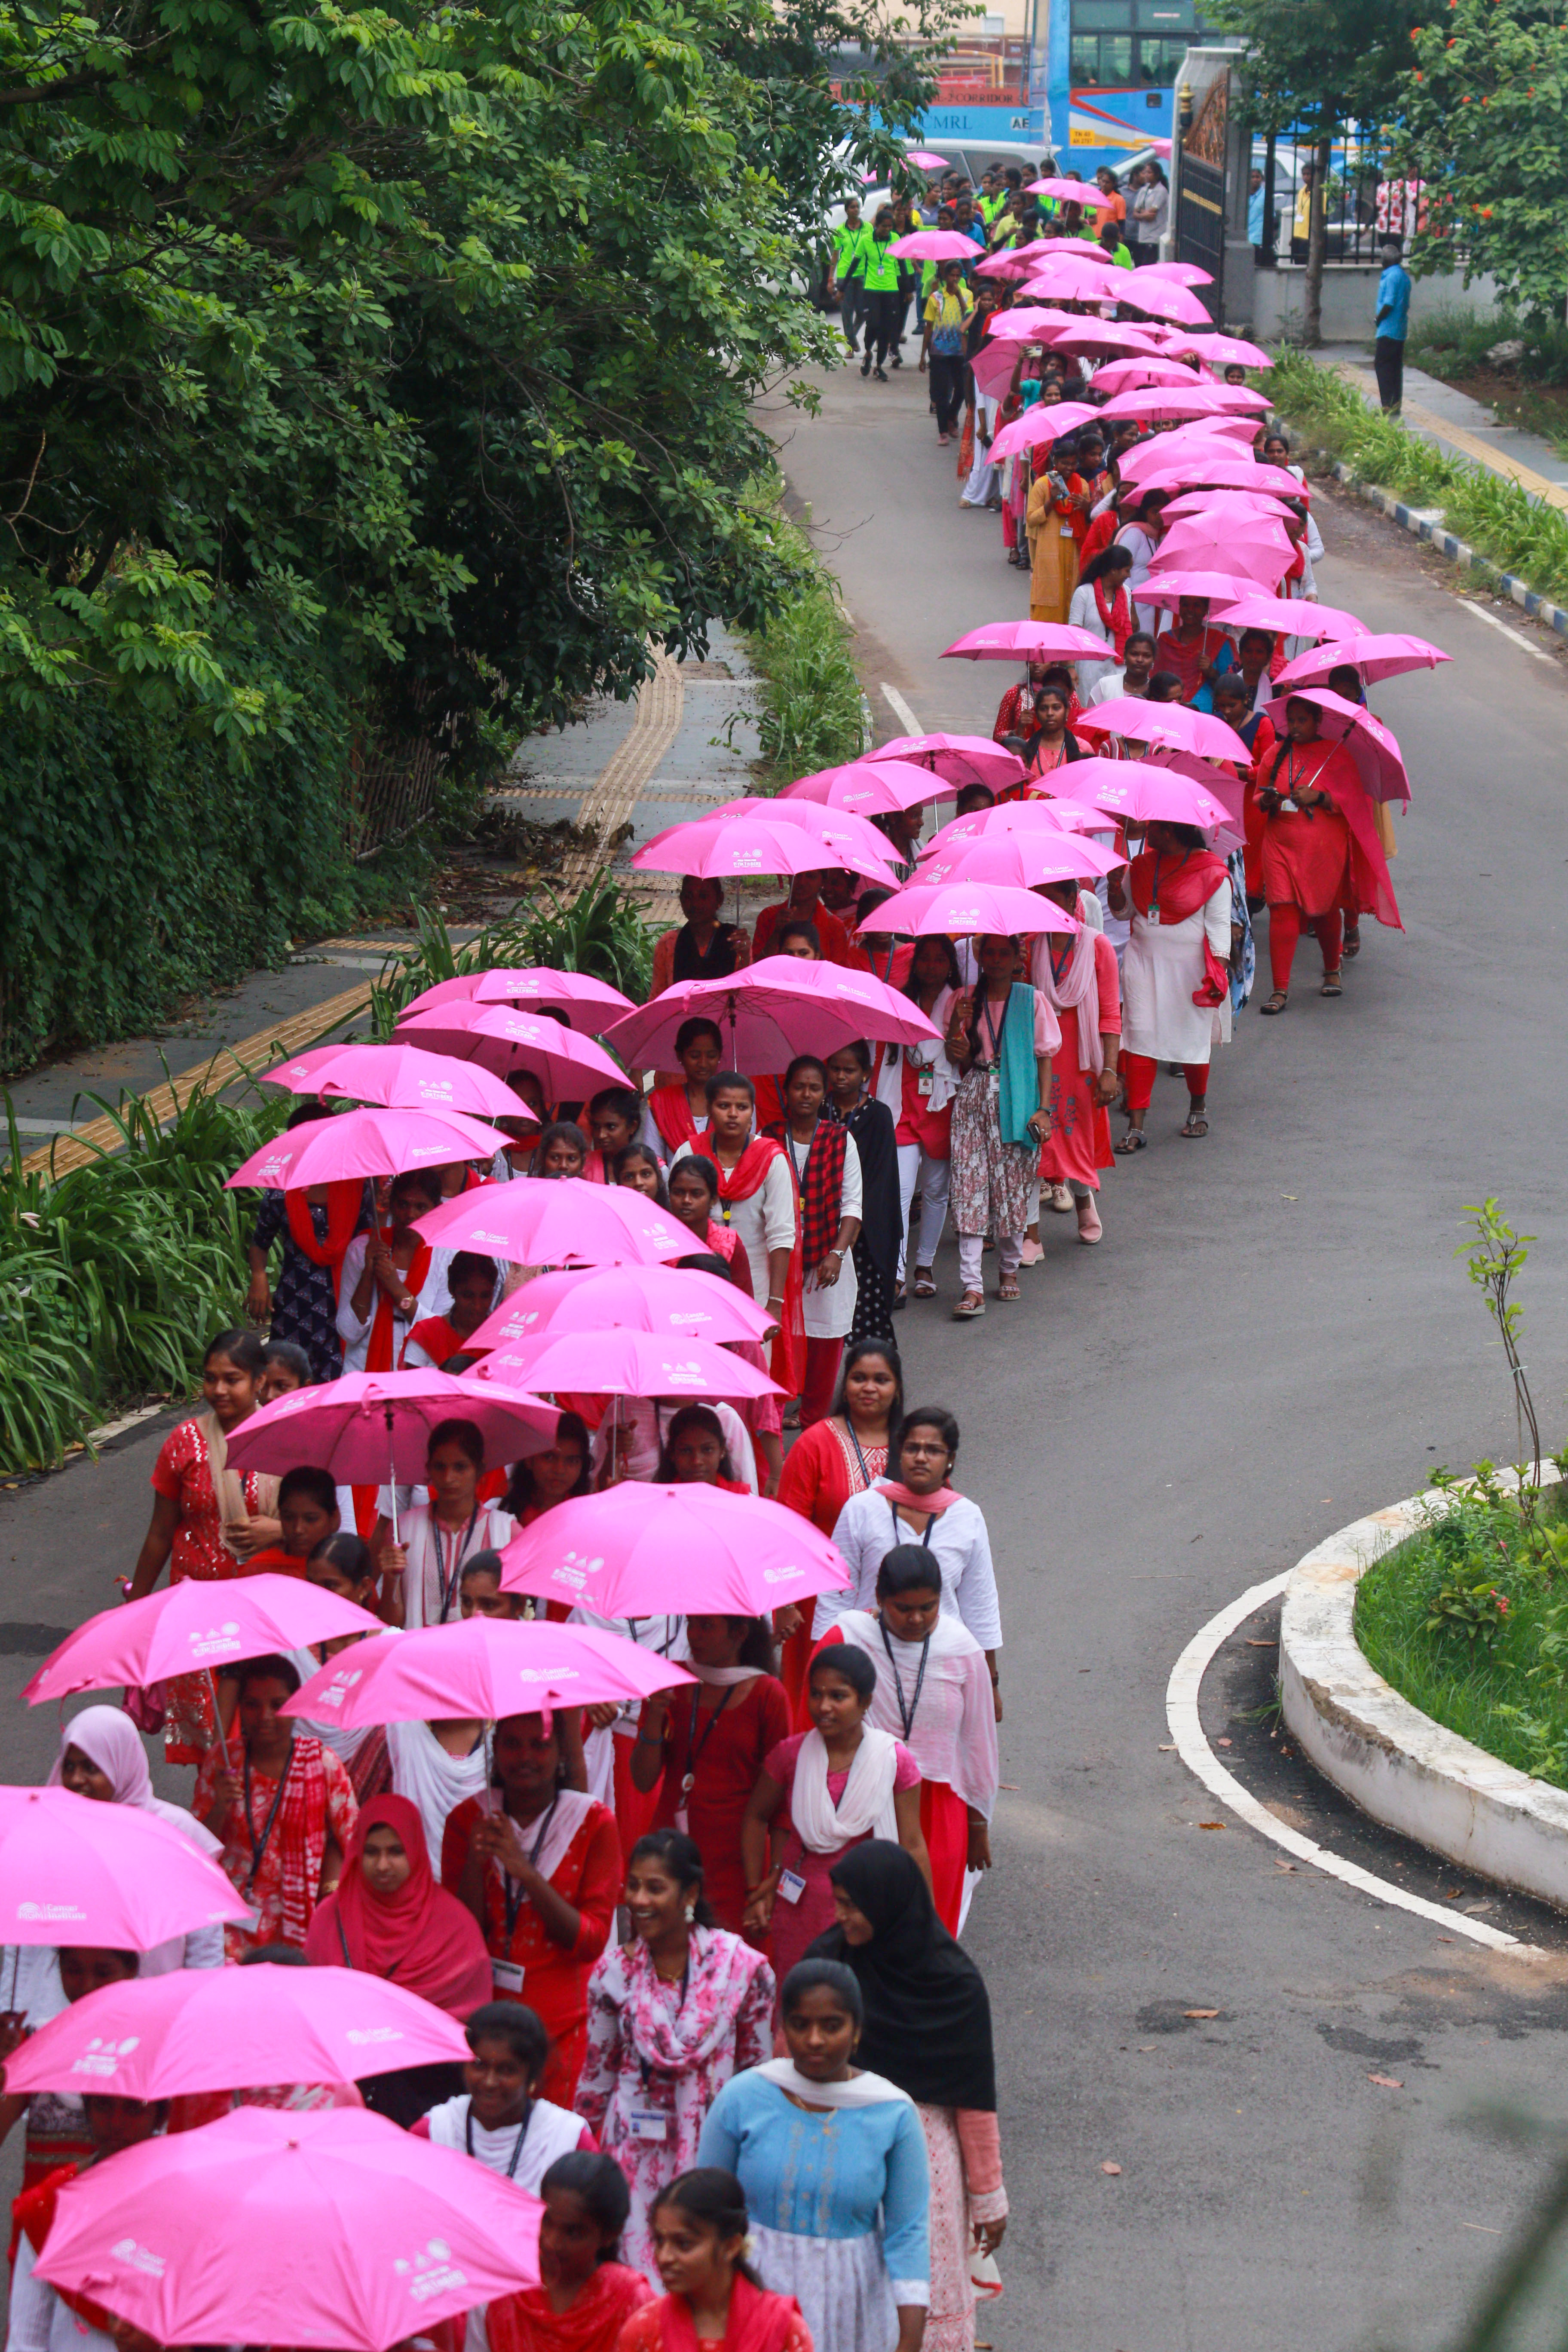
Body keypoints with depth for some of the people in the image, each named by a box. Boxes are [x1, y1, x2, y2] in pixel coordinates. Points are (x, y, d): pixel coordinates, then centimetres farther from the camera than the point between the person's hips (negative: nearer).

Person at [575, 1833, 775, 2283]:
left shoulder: (743, 1967, -7)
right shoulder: (613, 1973, -1)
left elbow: (758, 2070, 2)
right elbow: (598, 2073, 9)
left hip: (714, 2144, -1)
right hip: (635, 2142, 1)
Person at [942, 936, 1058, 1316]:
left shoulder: (1031, 1000, 3)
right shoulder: (964, 1000, 8)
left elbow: (1044, 1057, 3)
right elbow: (959, 1062, 6)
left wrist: (1044, 1108, -6)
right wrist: (956, 1029, -14)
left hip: (1018, 1100, -1)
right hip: (973, 1100, 1)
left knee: (1014, 1186, 3)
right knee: (970, 1188, -8)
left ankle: (1009, 1269, 25)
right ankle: (972, 1287, -12)